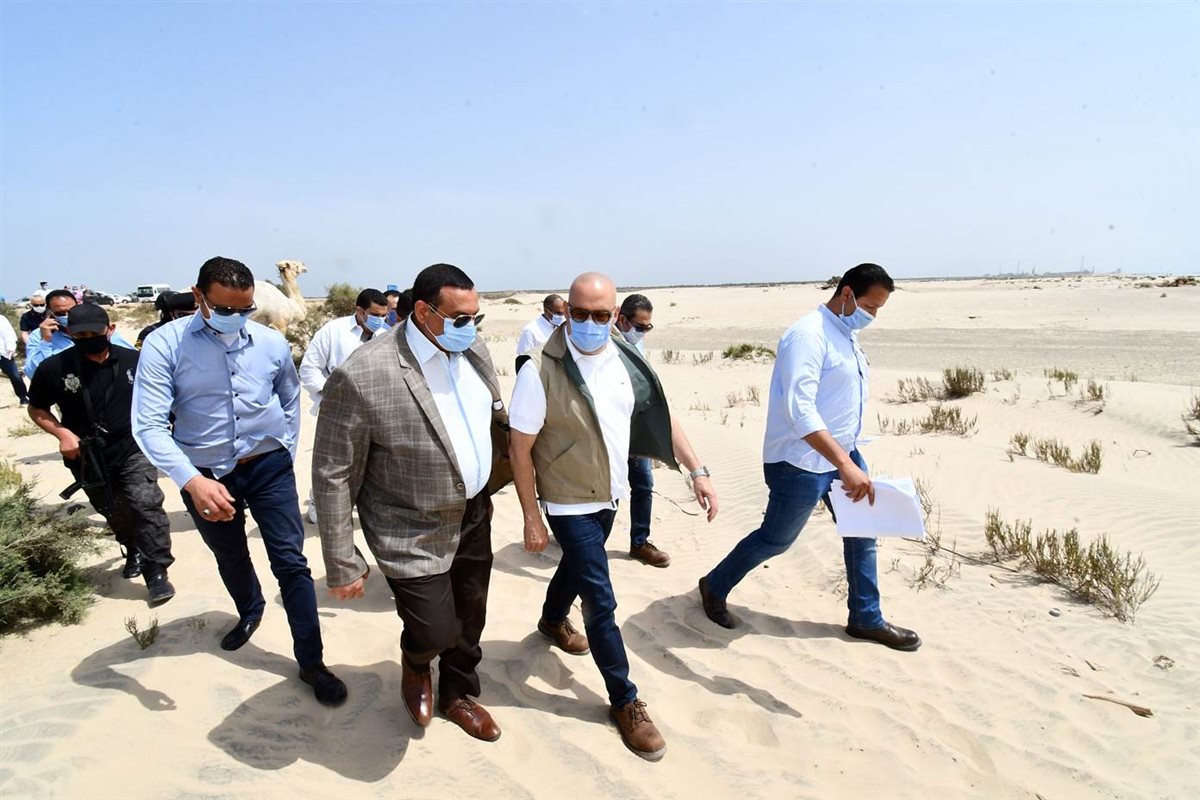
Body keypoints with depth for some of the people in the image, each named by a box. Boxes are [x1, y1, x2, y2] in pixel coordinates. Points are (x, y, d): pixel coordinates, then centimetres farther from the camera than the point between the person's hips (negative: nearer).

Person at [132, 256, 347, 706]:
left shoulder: (272, 343, -9)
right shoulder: (165, 345, -17)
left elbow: (290, 401, 9)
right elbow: (149, 425, -22)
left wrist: (286, 455, 7)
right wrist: (192, 481, -34)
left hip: (268, 466, 0)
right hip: (204, 475, 1)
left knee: (291, 563, -2)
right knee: (229, 557, 24)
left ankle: (311, 662, 10)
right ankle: (250, 611, 55)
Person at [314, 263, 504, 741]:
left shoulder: (474, 350, -4)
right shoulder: (362, 376, -25)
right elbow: (333, 475, -18)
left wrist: (489, 490, 13)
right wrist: (343, 566, -14)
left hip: (473, 515, 6)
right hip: (414, 533, -6)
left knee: (470, 620, 18)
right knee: (437, 631, -3)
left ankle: (458, 695, 46)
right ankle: (415, 662, 35)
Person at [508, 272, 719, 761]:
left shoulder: (626, 361, -8)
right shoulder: (541, 372, -24)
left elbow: (658, 416, 2)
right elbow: (520, 449, -17)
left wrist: (697, 470, -5)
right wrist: (531, 517, -14)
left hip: (609, 496, 6)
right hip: (570, 504, -6)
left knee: (578, 566, 29)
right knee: (601, 602, -1)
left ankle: (552, 620, 59)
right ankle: (624, 701, 18)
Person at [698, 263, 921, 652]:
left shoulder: (847, 335, 8)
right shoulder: (809, 335, -23)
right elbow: (800, 408, -34)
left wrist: (849, 456, 21)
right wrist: (845, 465, -40)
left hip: (843, 453, 9)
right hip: (801, 463, -9)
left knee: (862, 531, 12)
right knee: (775, 540, 6)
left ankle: (866, 619, 28)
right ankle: (714, 587, 28)